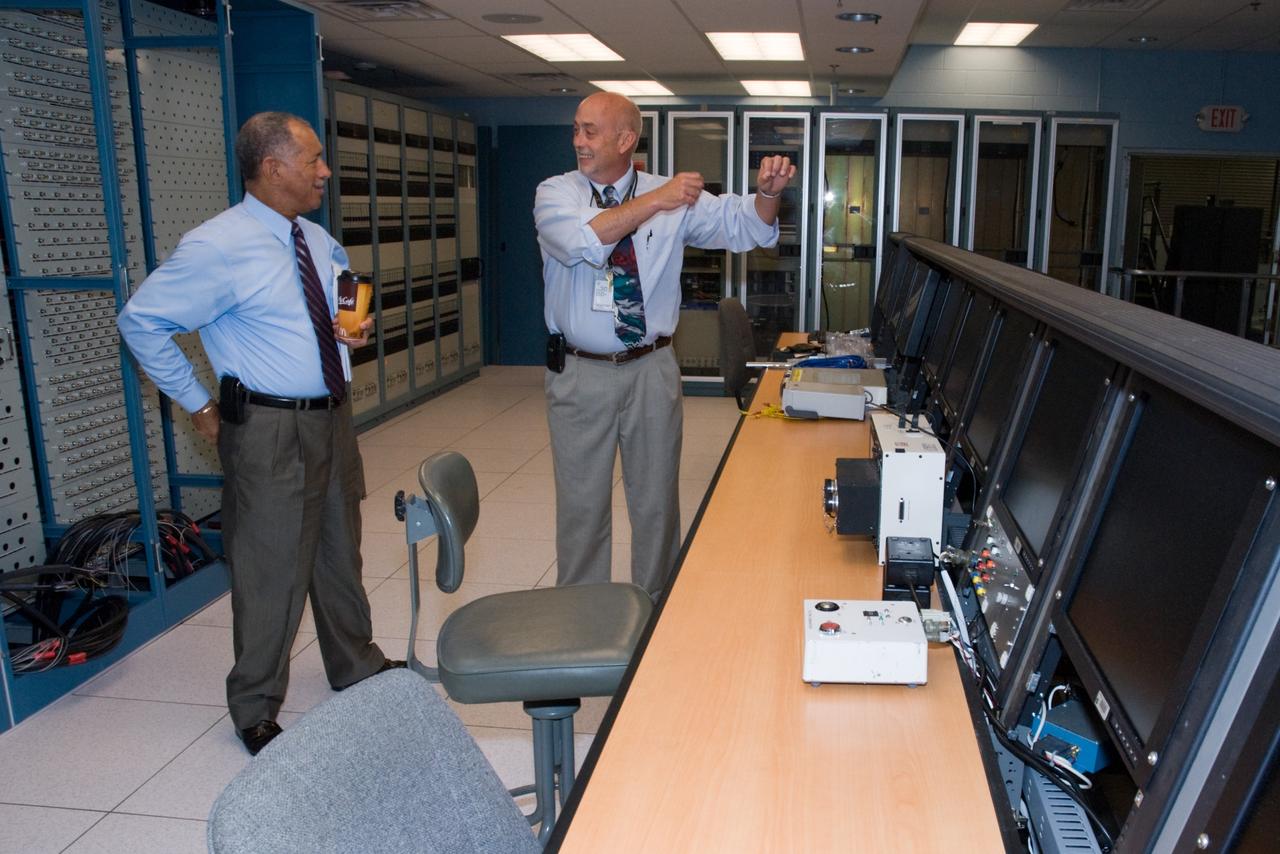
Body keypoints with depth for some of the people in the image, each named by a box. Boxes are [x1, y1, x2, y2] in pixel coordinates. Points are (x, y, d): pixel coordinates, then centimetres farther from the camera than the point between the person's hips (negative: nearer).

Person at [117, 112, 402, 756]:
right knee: (272, 573, 1)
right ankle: (256, 713, 22)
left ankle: (356, 667, 42)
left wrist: (358, 328, 3)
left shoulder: (320, 241, 9)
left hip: (332, 418, 7)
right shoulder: (218, 248, -14)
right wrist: (198, 405, -9)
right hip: (269, 431, -7)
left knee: (340, 556, 21)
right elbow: (141, 321, -10)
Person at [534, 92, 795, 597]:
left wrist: (768, 192, -26)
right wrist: (654, 202, -27)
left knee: (657, 499, 13)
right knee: (581, 502, 10)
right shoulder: (555, 194, -4)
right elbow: (581, 242, -24)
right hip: (579, 372, -1)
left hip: (652, 370, 1)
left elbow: (741, 225, -5)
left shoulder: (674, 200, 0)